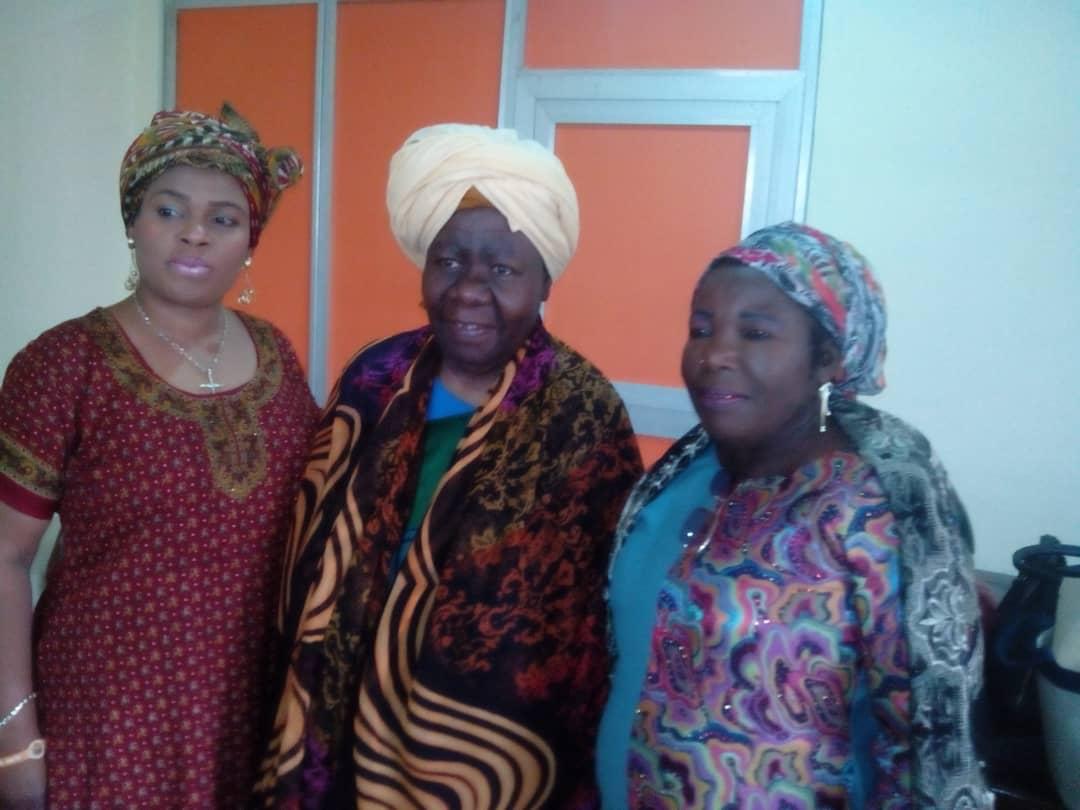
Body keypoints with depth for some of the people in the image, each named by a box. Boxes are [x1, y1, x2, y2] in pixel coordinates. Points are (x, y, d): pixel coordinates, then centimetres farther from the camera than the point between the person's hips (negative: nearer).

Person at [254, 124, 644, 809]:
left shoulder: (583, 417, -16)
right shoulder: (375, 379, -5)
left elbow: (604, 614, -11)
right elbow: (315, 565, 3)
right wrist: (307, 727, 6)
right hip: (352, 732, 4)